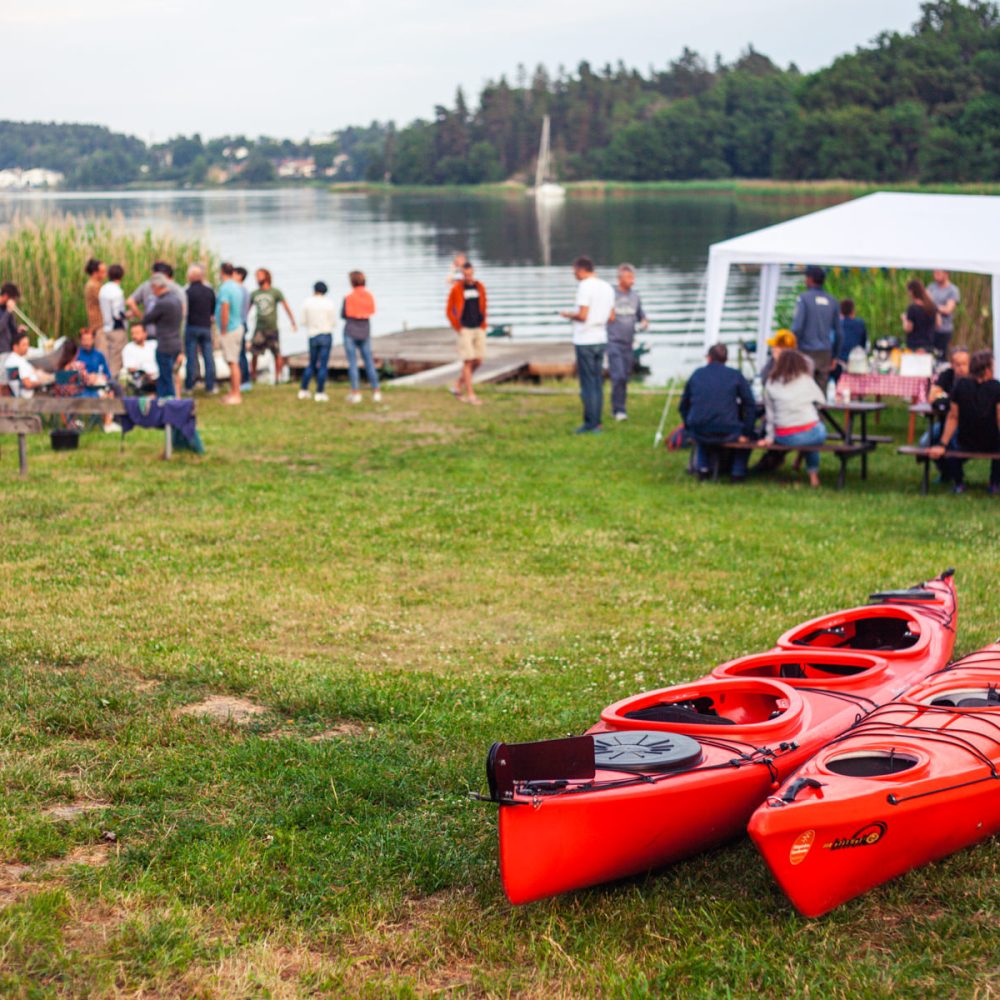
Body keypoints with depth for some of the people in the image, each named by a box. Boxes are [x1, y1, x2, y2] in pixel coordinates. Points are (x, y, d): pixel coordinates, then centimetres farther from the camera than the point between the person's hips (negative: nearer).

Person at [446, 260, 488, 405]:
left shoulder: (480, 287, 6)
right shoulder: (456, 289, -6)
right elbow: (449, 310, -1)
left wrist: (483, 325, 8)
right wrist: (458, 328, -5)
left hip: (479, 329, 5)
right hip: (465, 330, -5)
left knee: (478, 361, 4)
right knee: (468, 361, -7)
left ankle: (458, 386, 20)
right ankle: (471, 395, -4)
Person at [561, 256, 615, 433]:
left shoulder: (585, 286, -13)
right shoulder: (607, 287, 11)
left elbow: (582, 315, -19)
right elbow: (611, 317, 13)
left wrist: (569, 315, -1)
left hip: (585, 341, -8)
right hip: (601, 339, 8)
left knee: (588, 383, -3)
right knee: (597, 382, 12)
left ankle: (591, 423, -2)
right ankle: (596, 422, 15)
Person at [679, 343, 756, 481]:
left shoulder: (696, 374, 11)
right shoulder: (735, 375, 5)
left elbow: (684, 406, 18)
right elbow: (750, 405, 0)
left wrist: (690, 428, 29)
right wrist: (746, 434, 6)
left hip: (698, 433, 3)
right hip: (727, 433, -2)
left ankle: (702, 468, 28)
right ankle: (738, 472, 23)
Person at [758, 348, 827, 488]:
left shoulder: (770, 384, 5)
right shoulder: (806, 380, 1)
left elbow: (769, 413, 5)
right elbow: (821, 400, 13)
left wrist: (770, 437, 10)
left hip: (783, 438, 2)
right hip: (810, 434, -2)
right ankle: (813, 475, 26)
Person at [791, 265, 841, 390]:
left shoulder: (804, 298, -5)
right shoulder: (832, 301, 11)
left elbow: (797, 327, -12)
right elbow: (838, 332, 12)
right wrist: (835, 355, 20)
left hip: (807, 351, -4)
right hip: (825, 353, 4)